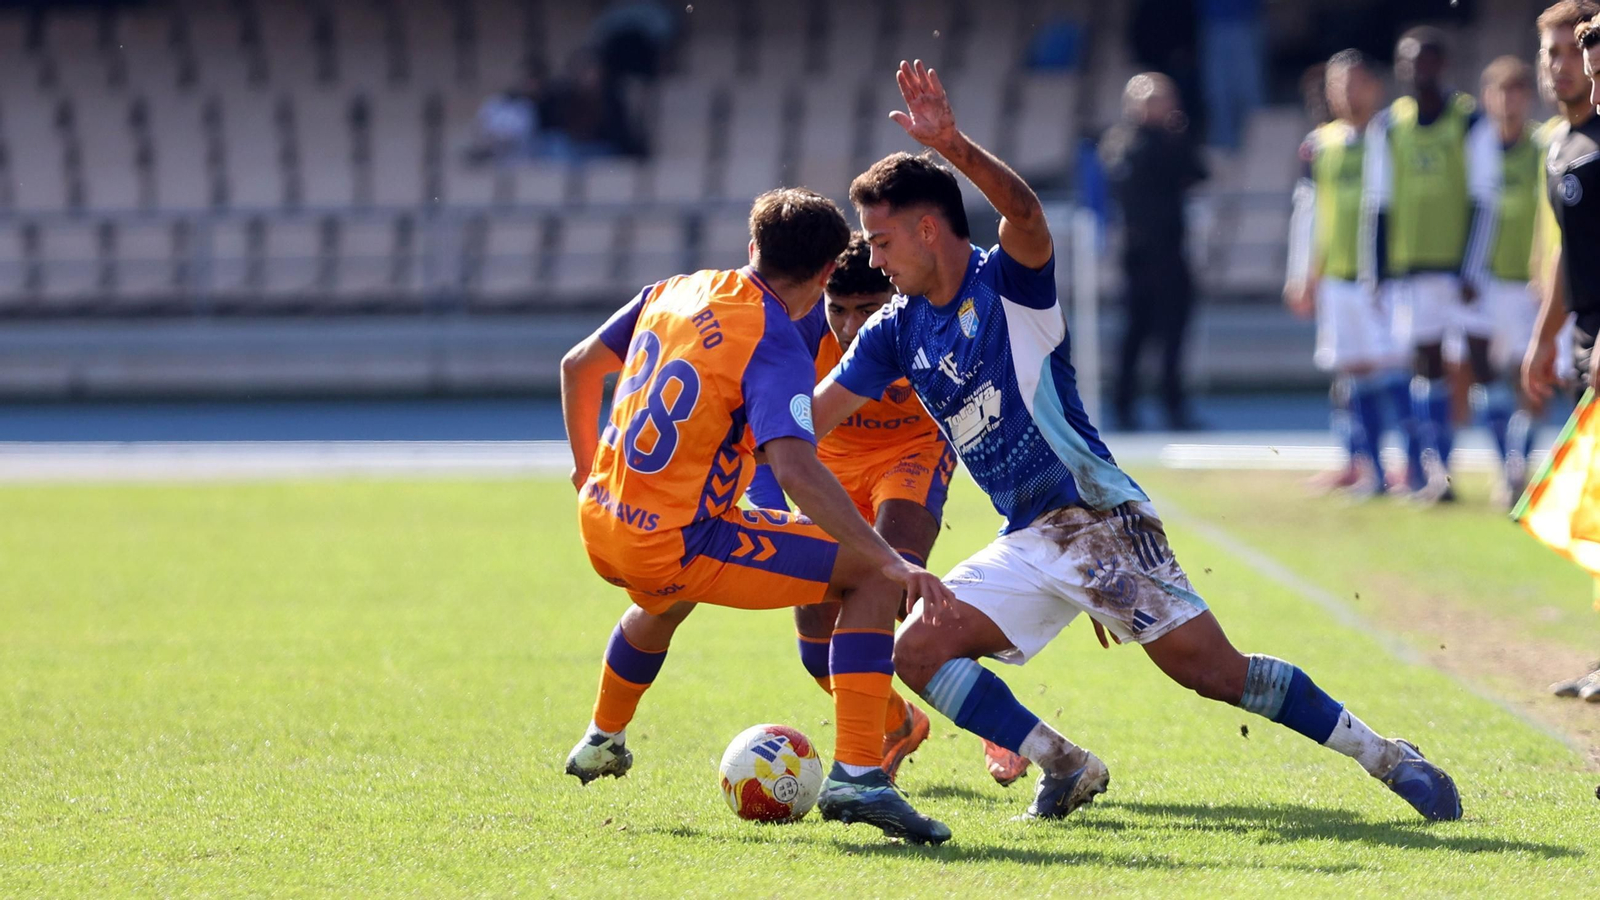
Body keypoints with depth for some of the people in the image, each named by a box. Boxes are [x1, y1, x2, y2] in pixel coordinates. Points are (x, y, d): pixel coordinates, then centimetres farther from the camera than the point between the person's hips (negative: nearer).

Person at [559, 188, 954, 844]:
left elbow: (579, 366, 20)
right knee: (868, 576, -4)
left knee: (669, 597, 43)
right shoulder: (776, 346, -16)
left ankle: (603, 741, 62)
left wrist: (588, 471, 33)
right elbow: (796, 471, -30)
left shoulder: (675, 292, 7)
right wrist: (892, 562, -33)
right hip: (677, 547, -8)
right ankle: (856, 775, -15)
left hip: (601, 521, 8)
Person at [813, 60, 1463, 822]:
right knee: (918, 651, -8)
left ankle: (1385, 757, -4)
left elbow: (1025, 212, -31)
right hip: (1027, 544, 7)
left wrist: (951, 145, -46)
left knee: (1210, 669, -15)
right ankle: (1066, 767, 1)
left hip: (1097, 516, -7)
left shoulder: (1009, 282, -9)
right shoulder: (896, 334, 9)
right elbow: (812, 417, 10)